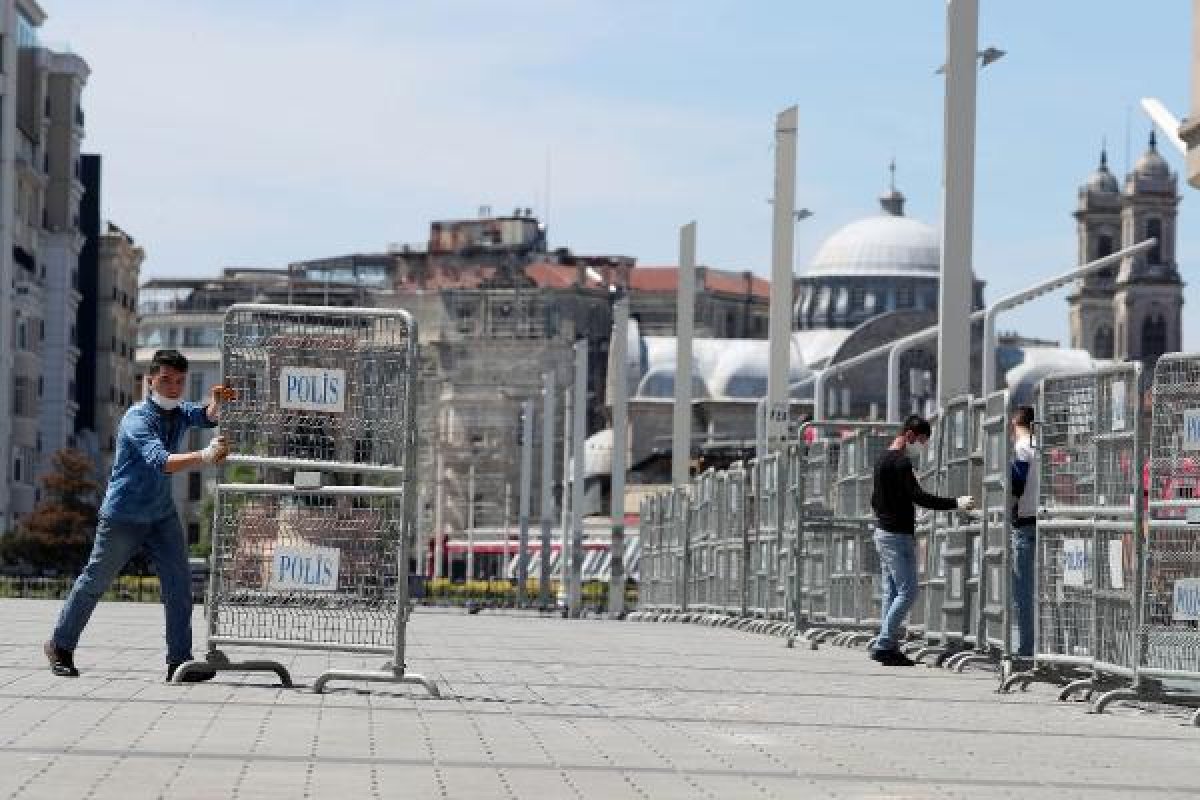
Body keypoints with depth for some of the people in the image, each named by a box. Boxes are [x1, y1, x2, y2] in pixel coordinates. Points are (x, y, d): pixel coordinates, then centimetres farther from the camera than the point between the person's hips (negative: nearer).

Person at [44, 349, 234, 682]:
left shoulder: (178, 411, 0)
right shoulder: (138, 418, -23)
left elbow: (206, 417, -18)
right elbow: (161, 461, -39)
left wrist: (216, 402, -40)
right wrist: (205, 457, -51)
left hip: (162, 514, 6)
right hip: (123, 516, -6)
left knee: (179, 582, -6)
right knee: (94, 582, 8)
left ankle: (179, 660, -3)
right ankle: (60, 647, 25)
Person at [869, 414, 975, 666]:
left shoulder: (883, 460, 17)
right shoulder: (901, 463, -15)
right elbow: (919, 496, -24)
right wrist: (956, 503, -23)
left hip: (883, 531, 10)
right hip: (899, 535, -10)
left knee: (892, 592, 10)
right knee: (907, 591, -9)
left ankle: (888, 647, 8)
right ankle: (884, 645, -13)